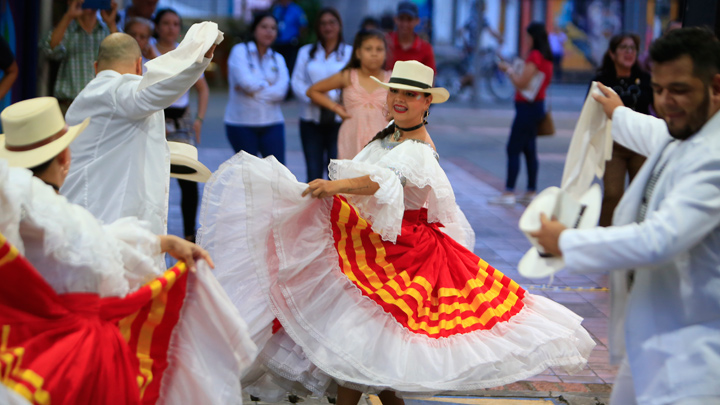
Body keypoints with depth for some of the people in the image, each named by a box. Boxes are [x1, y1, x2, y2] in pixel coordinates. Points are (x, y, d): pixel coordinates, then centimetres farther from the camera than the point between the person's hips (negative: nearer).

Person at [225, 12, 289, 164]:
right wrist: (267, 85, -1)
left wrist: (254, 89, -12)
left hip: (272, 124, 3)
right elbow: (246, 81, -16)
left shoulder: (278, 59, 11)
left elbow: (280, 91, -6)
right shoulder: (240, 51, -1)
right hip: (241, 123, -3)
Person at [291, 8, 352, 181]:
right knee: (313, 173, 3)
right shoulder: (306, 52, 16)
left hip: (339, 120, -3)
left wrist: (331, 97, -17)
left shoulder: (350, 53, 6)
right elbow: (297, 81, 5)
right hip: (311, 120, 3)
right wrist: (312, 98, -12)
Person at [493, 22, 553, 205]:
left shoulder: (535, 56, -16)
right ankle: (531, 191, 15)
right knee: (529, 149, 13)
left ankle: (509, 193, -9)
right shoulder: (546, 57, 13)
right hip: (537, 106, 10)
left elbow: (522, 83, -19)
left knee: (513, 149, -8)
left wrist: (508, 70, -5)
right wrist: (513, 71, 15)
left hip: (527, 107, -10)